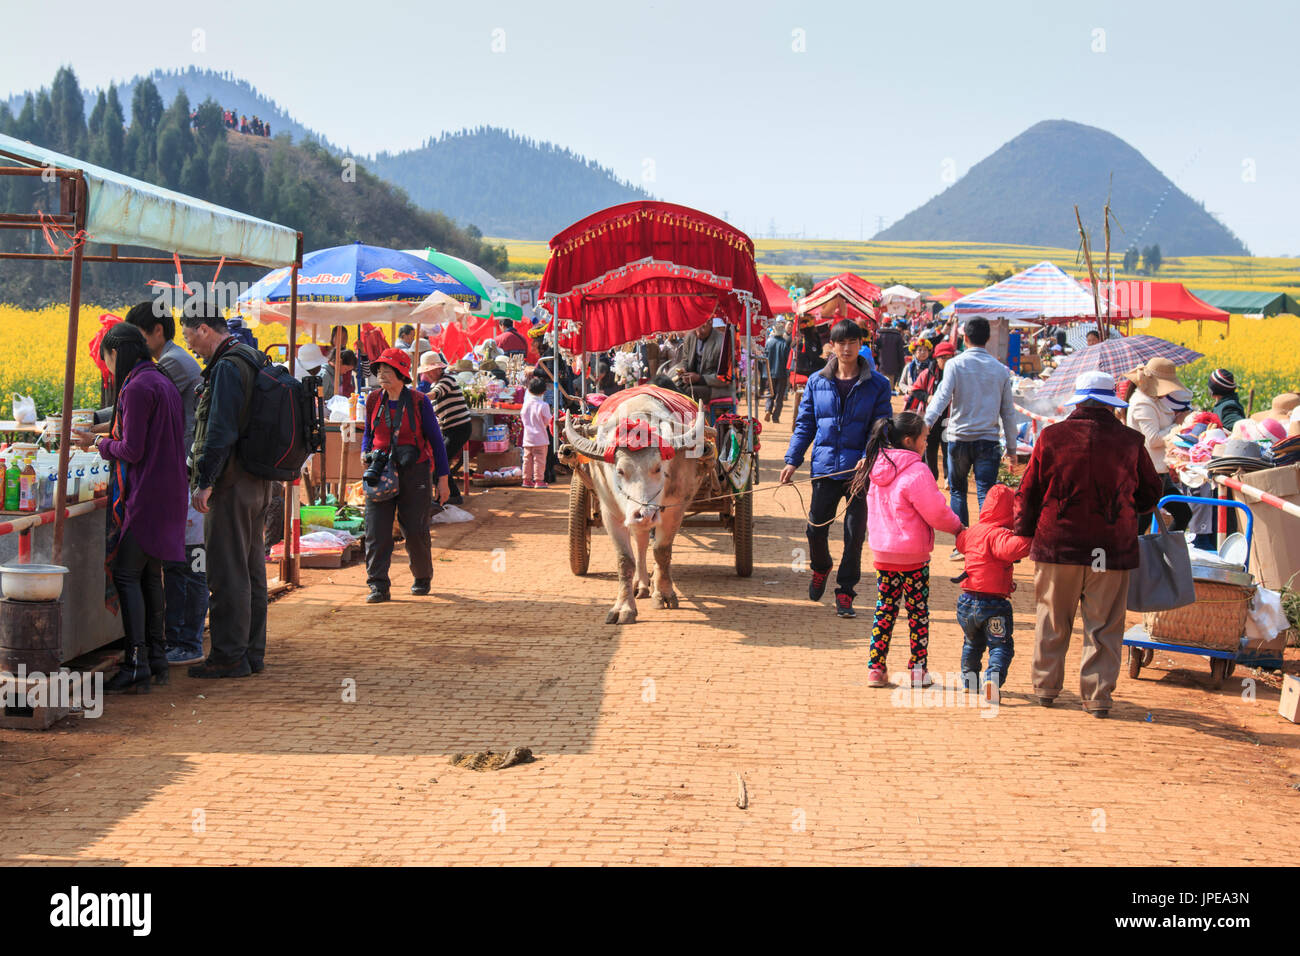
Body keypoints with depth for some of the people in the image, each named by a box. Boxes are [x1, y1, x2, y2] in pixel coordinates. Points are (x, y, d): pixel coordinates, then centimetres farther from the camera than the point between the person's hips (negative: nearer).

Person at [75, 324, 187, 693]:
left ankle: (137, 666, -9)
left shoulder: (137, 387, -15)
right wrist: (110, 438, 19)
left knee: (126, 574, -6)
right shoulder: (164, 382, 14)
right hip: (168, 492, 9)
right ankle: (157, 658, 16)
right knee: (150, 573, 13)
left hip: (145, 496, -9)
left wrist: (99, 443, 1)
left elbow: (132, 451, -17)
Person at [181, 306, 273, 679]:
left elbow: (221, 431, -22)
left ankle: (229, 657, -1)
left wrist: (204, 482, -19)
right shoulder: (251, 361, 15)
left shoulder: (227, 368, -15)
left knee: (228, 573, -5)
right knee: (251, 570, 13)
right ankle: (252, 652, 19)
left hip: (231, 487, -10)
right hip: (257, 483, 10)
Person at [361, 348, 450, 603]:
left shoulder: (419, 401, -4)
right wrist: (365, 452, -1)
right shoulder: (374, 400, 6)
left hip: (413, 472, -3)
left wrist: (442, 479, 0)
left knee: (416, 531, 0)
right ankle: (378, 586, -6)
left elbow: (435, 440, 2)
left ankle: (422, 578, 23)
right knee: (376, 529, -8)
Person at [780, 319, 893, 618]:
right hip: (825, 468, 2)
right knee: (816, 528, 5)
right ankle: (820, 569, 37)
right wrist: (792, 460, 2)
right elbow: (805, 424, 11)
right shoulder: (817, 382, 6)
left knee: (855, 534, 1)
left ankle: (845, 593, 14)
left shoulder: (877, 385, 0)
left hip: (860, 470, -2)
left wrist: (869, 457, -19)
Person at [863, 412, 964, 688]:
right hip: (912, 556, -6)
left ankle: (875, 668, 10)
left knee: (885, 608, 12)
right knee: (918, 612, 6)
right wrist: (957, 527, 3)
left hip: (882, 553, 6)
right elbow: (936, 512, -14)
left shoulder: (878, 468, 4)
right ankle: (918, 670, 11)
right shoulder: (917, 472, -19)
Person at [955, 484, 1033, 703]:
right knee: (1001, 645, 2)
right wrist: (1031, 538, -32)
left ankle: (969, 679, 37)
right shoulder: (998, 534, -17)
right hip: (993, 604, -7)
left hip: (966, 600, 7)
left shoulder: (971, 531, 7)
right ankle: (993, 679, -19)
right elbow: (1010, 548, -38)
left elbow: (960, 542, 29)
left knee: (973, 642, 27)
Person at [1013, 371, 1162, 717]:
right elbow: (1151, 494, 9)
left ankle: (1046, 686, 23)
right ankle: (1098, 695, 7)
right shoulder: (1130, 442, -3)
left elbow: (1029, 492, 3)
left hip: (1057, 545, 1)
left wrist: (1023, 533, 15)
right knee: (1103, 625, 7)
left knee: (1053, 622, 14)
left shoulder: (1051, 437, -3)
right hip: (1112, 549, 0)